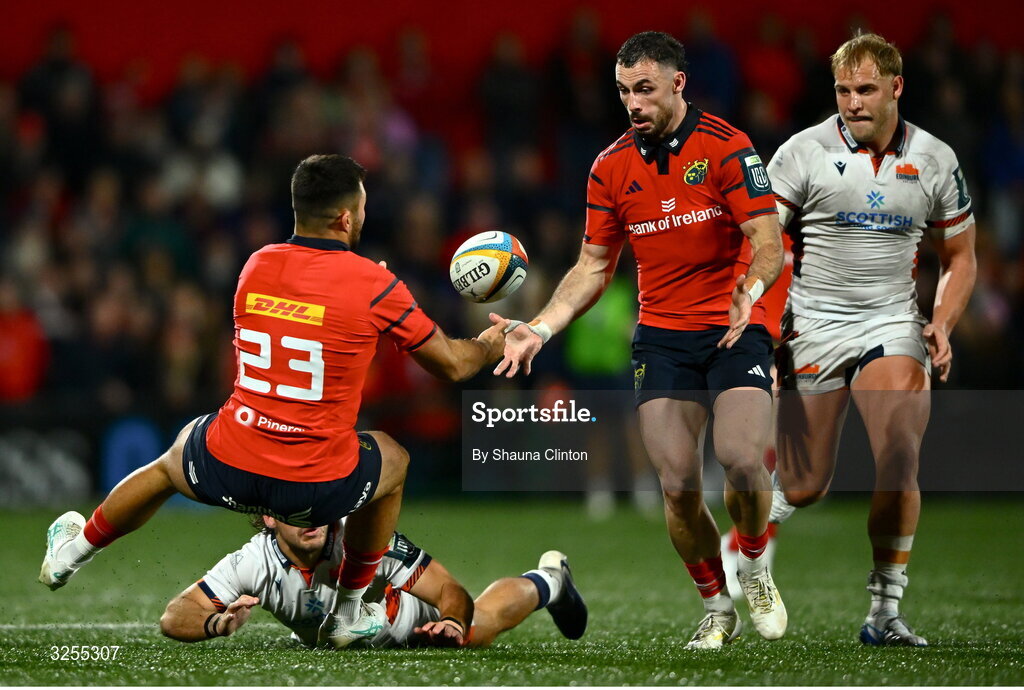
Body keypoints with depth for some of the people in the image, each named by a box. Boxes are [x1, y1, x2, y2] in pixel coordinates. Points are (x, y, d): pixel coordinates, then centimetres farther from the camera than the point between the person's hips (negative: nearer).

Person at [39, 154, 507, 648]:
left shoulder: (257, 265, 4)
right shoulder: (373, 284, -9)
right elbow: (452, 365, 3)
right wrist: (491, 344, 24)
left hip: (229, 471, 3)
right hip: (319, 489, -3)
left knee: (177, 455, 38)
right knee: (392, 460, 30)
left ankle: (74, 550, 55)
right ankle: (350, 612, 37)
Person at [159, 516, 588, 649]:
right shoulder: (253, 564, -39)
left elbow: (453, 593, -38)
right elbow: (173, 618, -37)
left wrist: (453, 625, -60)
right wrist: (218, 624, -57)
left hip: (411, 628, -3)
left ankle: (548, 580, 48)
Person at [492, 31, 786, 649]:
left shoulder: (727, 147, -8)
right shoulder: (612, 167, 6)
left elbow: (769, 243, -14)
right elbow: (595, 266, 12)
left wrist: (751, 290, -36)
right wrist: (540, 328, 0)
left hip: (735, 329, -3)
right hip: (661, 337, 4)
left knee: (742, 459, -23)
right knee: (678, 486, -8)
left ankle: (756, 569, 7)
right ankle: (718, 608, 12)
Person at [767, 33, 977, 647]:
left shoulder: (935, 160, 3)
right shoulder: (805, 152, -5)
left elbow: (960, 256, 14)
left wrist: (942, 325, -2)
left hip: (892, 323, 1)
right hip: (813, 325, -1)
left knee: (900, 458, -20)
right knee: (805, 488, -1)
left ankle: (886, 612, -10)